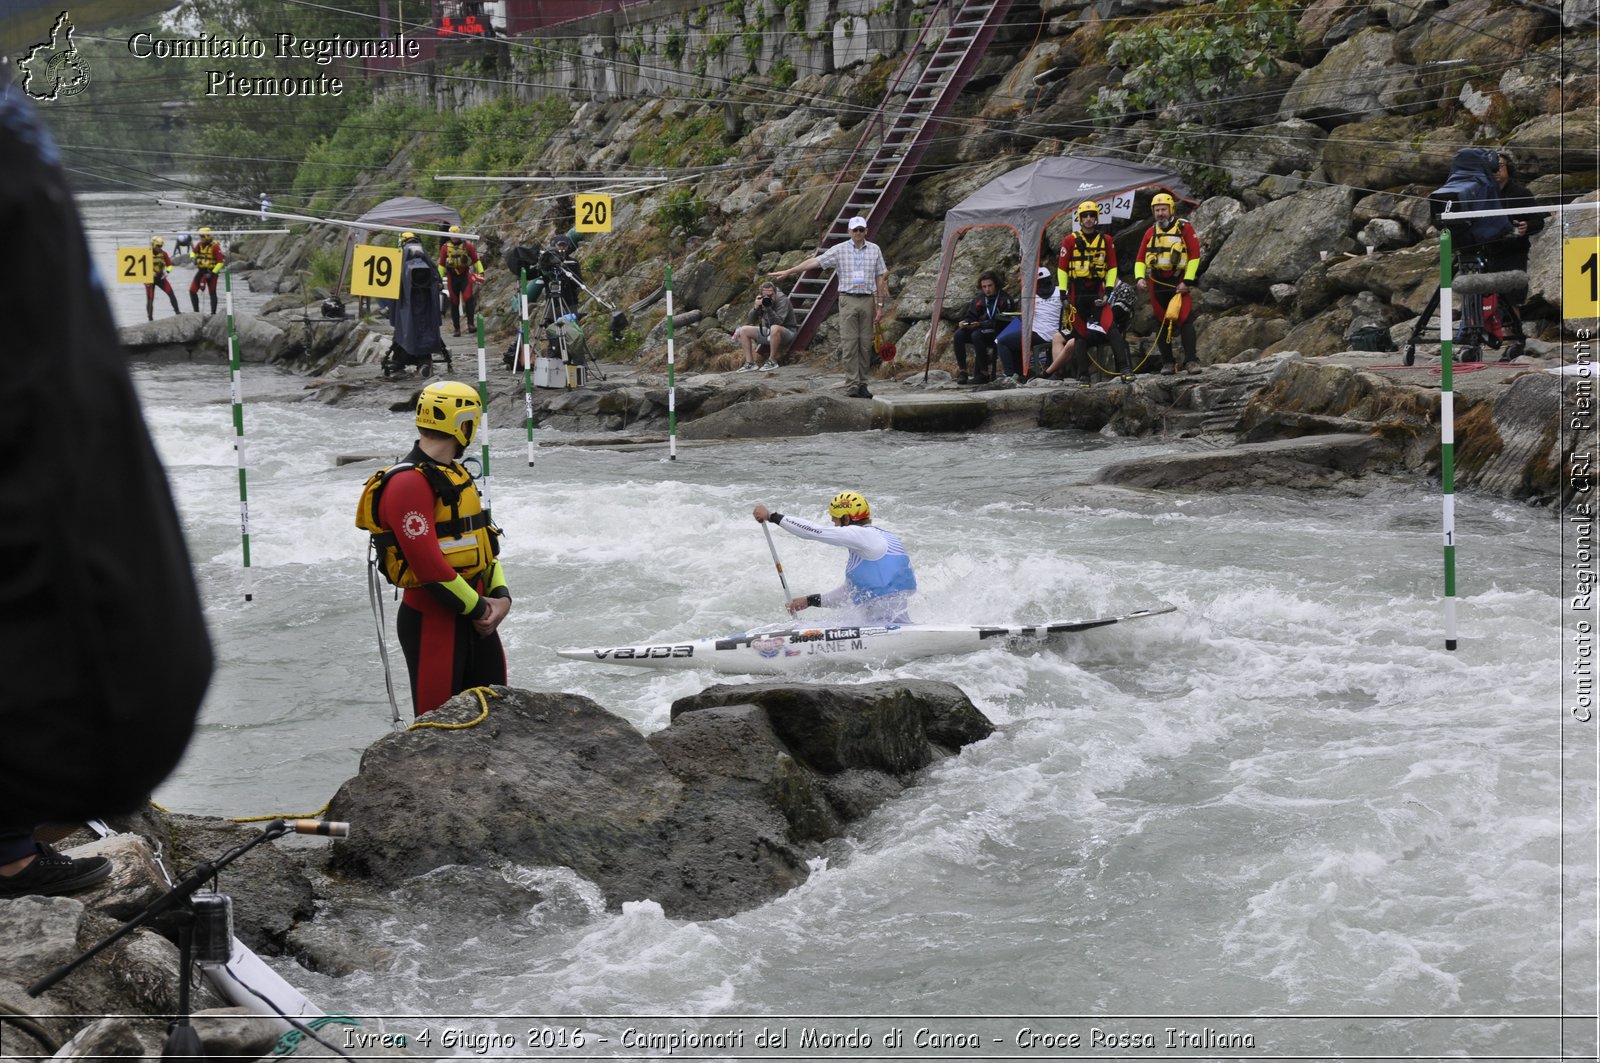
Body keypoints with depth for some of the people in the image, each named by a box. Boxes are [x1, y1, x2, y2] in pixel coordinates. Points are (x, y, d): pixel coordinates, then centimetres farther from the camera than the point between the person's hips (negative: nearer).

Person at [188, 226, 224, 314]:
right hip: (201, 270, 6)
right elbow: (193, 252, 25)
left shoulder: (215, 246, -17)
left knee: (212, 293, 0)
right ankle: (196, 311, 11)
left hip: (211, 271, -6)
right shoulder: (199, 244, 3)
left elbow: (220, 262, -17)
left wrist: (213, 273, -20)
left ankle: (213, 313, 7)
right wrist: (193, 258, 2)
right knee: (192, 291, 1)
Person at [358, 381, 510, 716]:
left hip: (476, 618, 9)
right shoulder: (408, 483, -19)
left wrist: (500, 595, -1)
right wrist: (476, 607, -14)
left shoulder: (456, 474, 12)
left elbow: (483, 540, 15)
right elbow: (428, 563, -24)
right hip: (431, 622, -9)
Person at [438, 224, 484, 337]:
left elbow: (475, 260, 5)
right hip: (452, 276, 1)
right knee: (454, 303, 4)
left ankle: (470, 322, -14)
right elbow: (441, 264, 10)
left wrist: (481, 272, -3)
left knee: (468, 298, -20)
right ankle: (457, 328, 9)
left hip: (465, 275, -1)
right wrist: (439, 277, 6)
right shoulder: (445, 247, 4)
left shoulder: (467, 245, 1)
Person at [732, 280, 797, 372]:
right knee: (743, 330, -1)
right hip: (768, 333, 7)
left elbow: (778, 322, -31)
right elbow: (750, 322, -7)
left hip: (787, 333, -7)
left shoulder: (782, 299, -19)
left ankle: (772, 361, -25)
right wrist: (756, 307, -22)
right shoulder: (761, 300, -2)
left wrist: (768, 308, -37)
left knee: (775, 328, -40)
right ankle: (750, 363, -6)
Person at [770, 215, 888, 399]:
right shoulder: (840, 250, 1)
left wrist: (880, 305, 5)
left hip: (867, 300, 2)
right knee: (849, 343, -5)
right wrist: (788, 271, -5)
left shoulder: (874, 250, 7)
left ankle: (862, 384, 8)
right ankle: (852, 385, -4)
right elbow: (814, 261, 0)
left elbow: (880, 279, 9)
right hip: (848, 299, -2)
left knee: (865, 343, 2)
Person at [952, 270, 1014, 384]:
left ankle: (984, 373, -30)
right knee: (959, 334, -20)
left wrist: (981, 324, -21)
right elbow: (971, 316, 16)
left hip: (998, 334, -6)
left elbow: (1002, 322, -14)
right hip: (980, 329, 6)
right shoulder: (980, 299, 13)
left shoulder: (1004, 299, -6)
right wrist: (965, 322, -9)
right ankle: (962, 371, -21)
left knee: (976, 335, -35)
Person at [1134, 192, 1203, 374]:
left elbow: (1195, 255, -5)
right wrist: (1139, 277, -6)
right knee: (1162, 323, 6)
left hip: (1179, 282, -4)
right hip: (1157, 282, 4)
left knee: (1185, 320, -14)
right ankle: (1167, 362, 12)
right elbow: (1140, 258, 12)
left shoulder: (1184, 228, -1)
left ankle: (1191, 360, -15)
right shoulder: (1151, 232, 11)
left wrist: (1187, 281, -11)